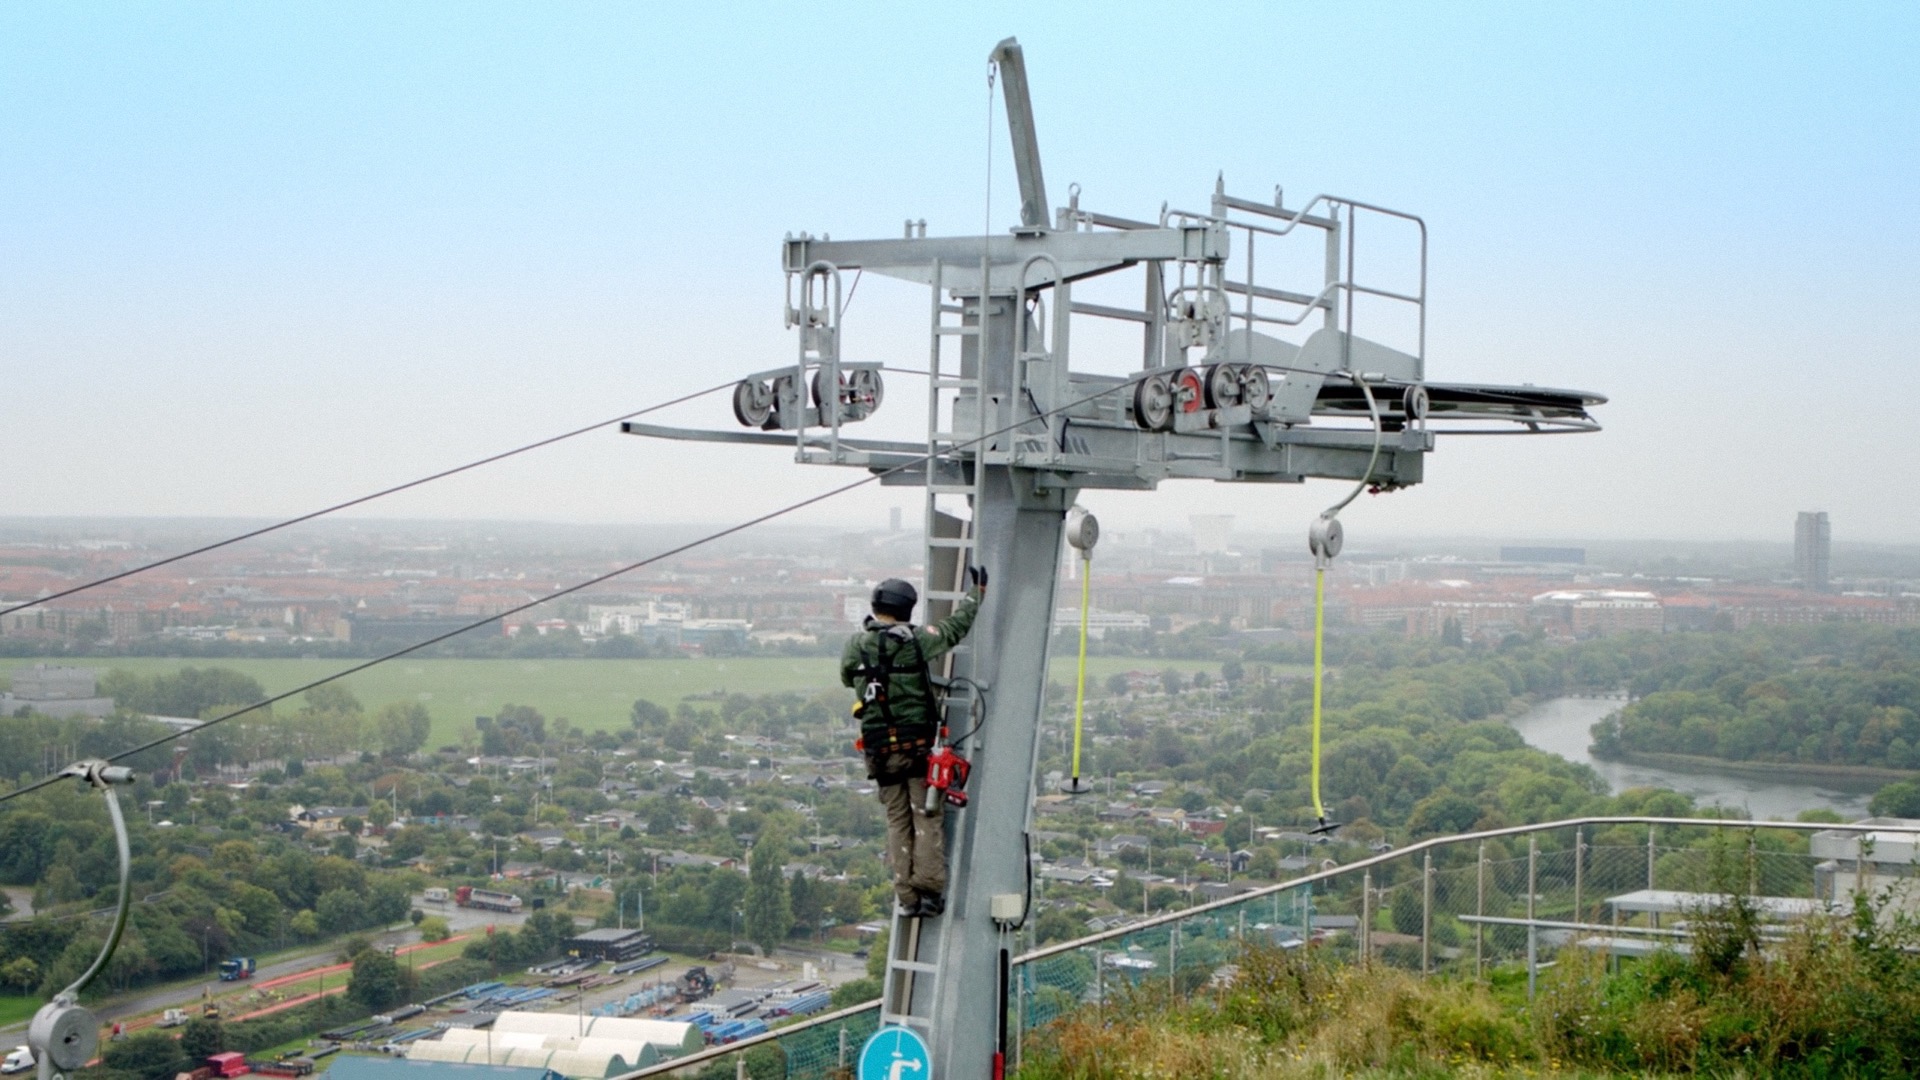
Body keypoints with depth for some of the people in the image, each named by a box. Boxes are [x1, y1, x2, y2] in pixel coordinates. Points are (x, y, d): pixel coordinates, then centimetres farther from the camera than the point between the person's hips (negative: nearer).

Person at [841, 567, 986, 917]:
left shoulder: (855, 646, 0)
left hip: (878, 747, 3)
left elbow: (846, 677, 19)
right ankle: (929, 889, -6)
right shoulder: (915, 640, -8)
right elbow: (957, 625, 6)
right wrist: (977, 590, 21)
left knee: (897, 820, 10)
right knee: (928, 815, 3)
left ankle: (907, 896, 5)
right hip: (916, 743, -3)